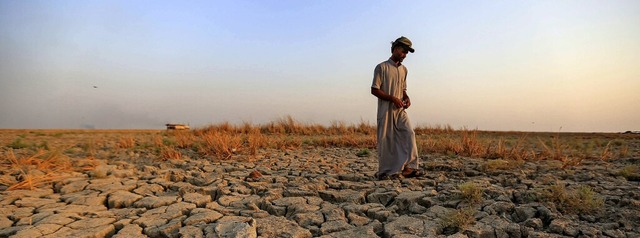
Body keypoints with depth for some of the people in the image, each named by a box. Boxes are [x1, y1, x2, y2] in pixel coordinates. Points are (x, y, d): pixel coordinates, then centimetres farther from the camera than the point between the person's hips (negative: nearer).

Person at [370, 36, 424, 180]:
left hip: (400, 110, 6)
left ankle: (407, 167, -6)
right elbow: (374, 90, -9)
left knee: (409, 134, -10)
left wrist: (406, 98, 4)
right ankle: (385, 172, 10)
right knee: (386, 140, -1)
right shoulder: (382, 67, -5)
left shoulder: (403, 70, 15)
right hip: (386, 110, -6)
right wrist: (393, 98, -17)